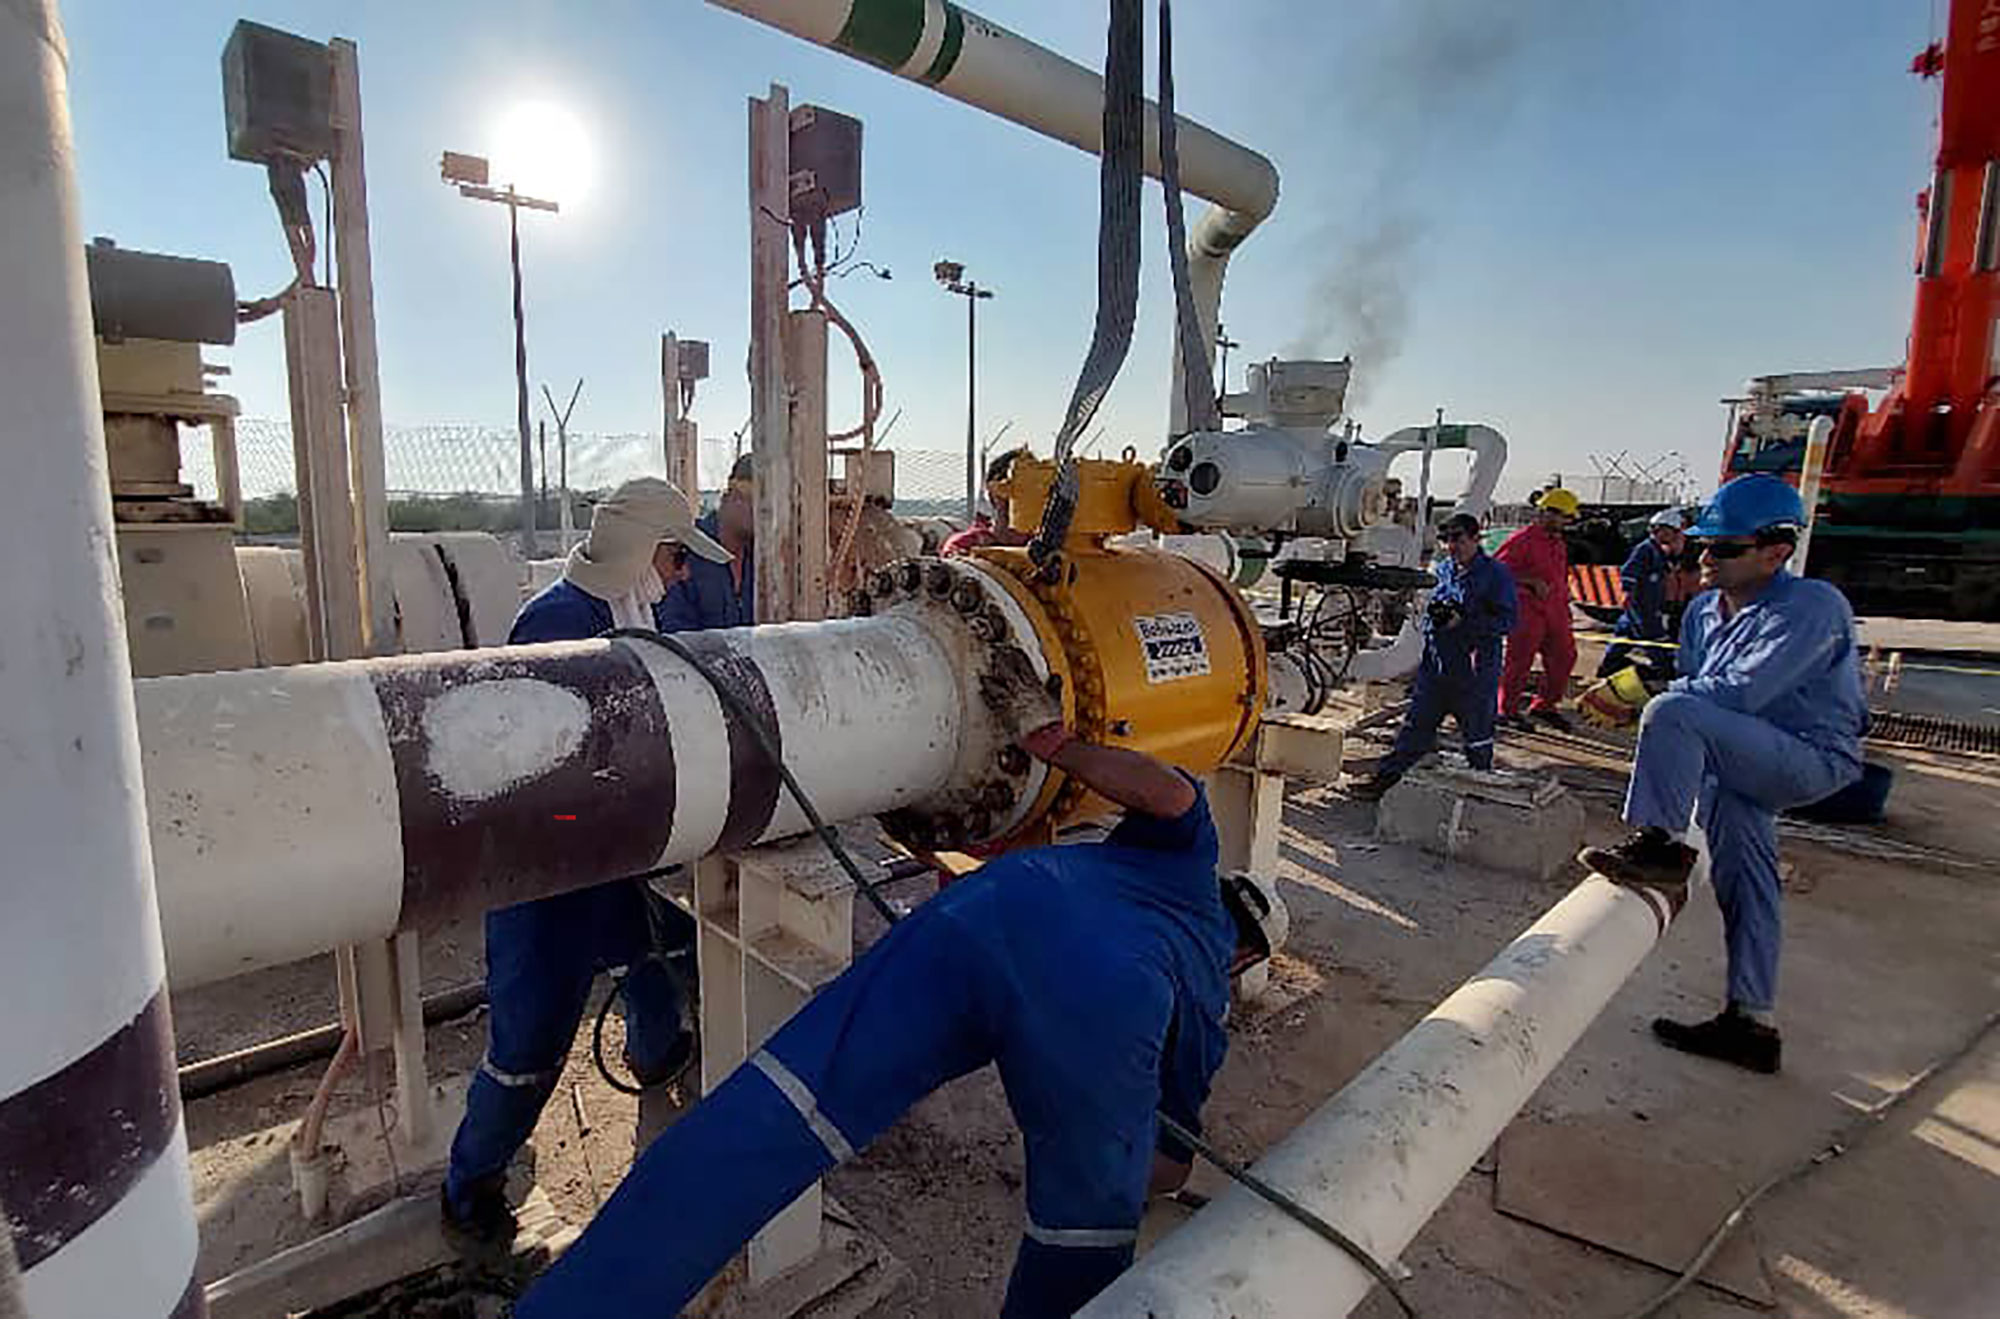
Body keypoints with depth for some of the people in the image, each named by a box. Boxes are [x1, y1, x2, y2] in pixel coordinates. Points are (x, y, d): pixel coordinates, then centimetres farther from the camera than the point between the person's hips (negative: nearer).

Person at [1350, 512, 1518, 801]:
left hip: (1475, 670, -5)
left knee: (1477, 734, 10)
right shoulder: (1442, 570, 10)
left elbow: (1507, 621, -13)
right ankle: (1387, 777, 13)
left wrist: (1464, 622, -21)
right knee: (1416, 726, 9)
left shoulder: (1496, 574, -8)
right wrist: (1433, 614, -1)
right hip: (1435, 664, 5)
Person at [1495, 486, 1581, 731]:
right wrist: (1532, 581, -19)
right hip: (1528, 609, -8)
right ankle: (1507, 710, 6)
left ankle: (1545, 705, 22)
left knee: (1564, 655, 8)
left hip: (1554, 610, 8)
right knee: (1520, 659, -5)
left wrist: (1565, 607, 21)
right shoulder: (1523, 539, -9)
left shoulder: (1558, 543, 17)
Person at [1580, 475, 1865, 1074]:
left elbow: (1740, 692, -28)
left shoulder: (1814, 606, -18)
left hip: (1813, 758, -8)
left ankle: (1661, 845, -17)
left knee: (1673, 714, -30)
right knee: (1742, 884, 11)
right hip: (1745, 763, 8)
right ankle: (1750, 1023, 23)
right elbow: (1691, 685, 14)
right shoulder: (1703, 609, 7)